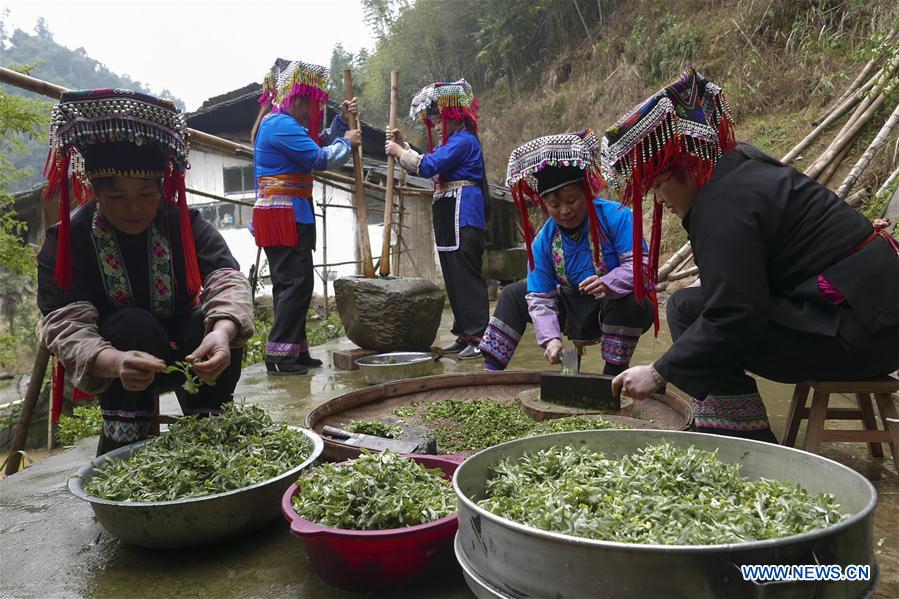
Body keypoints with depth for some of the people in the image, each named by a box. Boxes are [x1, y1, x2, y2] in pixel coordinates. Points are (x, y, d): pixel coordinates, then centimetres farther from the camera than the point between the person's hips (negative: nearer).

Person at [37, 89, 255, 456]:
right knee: (134, 323, -32)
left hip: (183, 353, 2)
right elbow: (66, 325, -27)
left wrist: (222, 332, -51)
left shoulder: (185, 224, -12)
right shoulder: (67, 240, -15)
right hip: (110, 364, -1)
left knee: (221, 325, -28)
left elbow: (226, 280, -27)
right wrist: (116, 362, -51)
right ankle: (121, 449, -25)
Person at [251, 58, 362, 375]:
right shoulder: (281, 124, -12)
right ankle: (280, 354, -11)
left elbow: (317, 143, 26)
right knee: (296, 282, -12)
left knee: (288, 283, 11)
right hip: (285, 214, -11)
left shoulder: (279, 123, 21)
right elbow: (320, 158, -16)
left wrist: (341, 120, 15)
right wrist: (347, 141, 0)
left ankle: (295, 351, 17)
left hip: (284, 215, 11)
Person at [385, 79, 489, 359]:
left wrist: (399, 151, -3)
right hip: (448, 219, 10)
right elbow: (422, 167, 24)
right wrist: (401, 145, 14)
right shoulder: (452, 141, 20)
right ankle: (463, 333, 18)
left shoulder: (464, 140, -11)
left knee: (467, 277, -10)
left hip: (463, 218, -10)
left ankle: (478, 336, -6)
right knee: (453, 278, 11)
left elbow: (427, 166, -17)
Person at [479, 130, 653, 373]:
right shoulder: (543, 242, -8)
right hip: (578, 312, 5)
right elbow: (541, 299, -10)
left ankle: (613, 376, -21)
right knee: (515, 294, 3)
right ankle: (491, 370, 1)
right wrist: (550, 338, -27)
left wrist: (609, 283, -45)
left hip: (622, 306, -4)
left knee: (630, 299, -39)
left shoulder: (615, 216, -20)